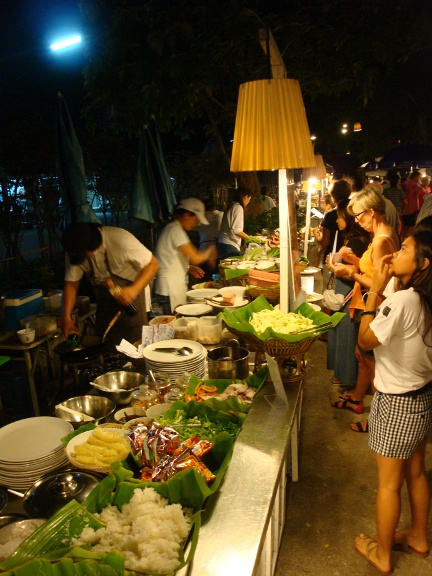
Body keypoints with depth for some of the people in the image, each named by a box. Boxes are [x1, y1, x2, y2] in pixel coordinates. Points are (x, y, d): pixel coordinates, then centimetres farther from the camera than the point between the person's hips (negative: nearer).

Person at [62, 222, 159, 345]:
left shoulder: (121, 240, -26)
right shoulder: (75, 250, -11)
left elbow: (152, 264, -20)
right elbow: (71, 284, -3)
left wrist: (134, 289, -33)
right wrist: (66, 318, -13)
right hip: (105, 306, 5)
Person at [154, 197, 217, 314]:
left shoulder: (171, 228, 16)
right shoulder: (176, 230, -15)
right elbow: (195, 258, -17)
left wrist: (189, 268, 10)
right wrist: (210, 250, -1)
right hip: (170, 291, -10)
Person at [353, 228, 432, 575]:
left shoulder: (402, 301, -28)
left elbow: (365, 340, -18)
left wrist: (376, 289, -18)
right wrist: (382, 291, -3)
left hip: (397, 403, -8)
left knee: (389, 484, 11)